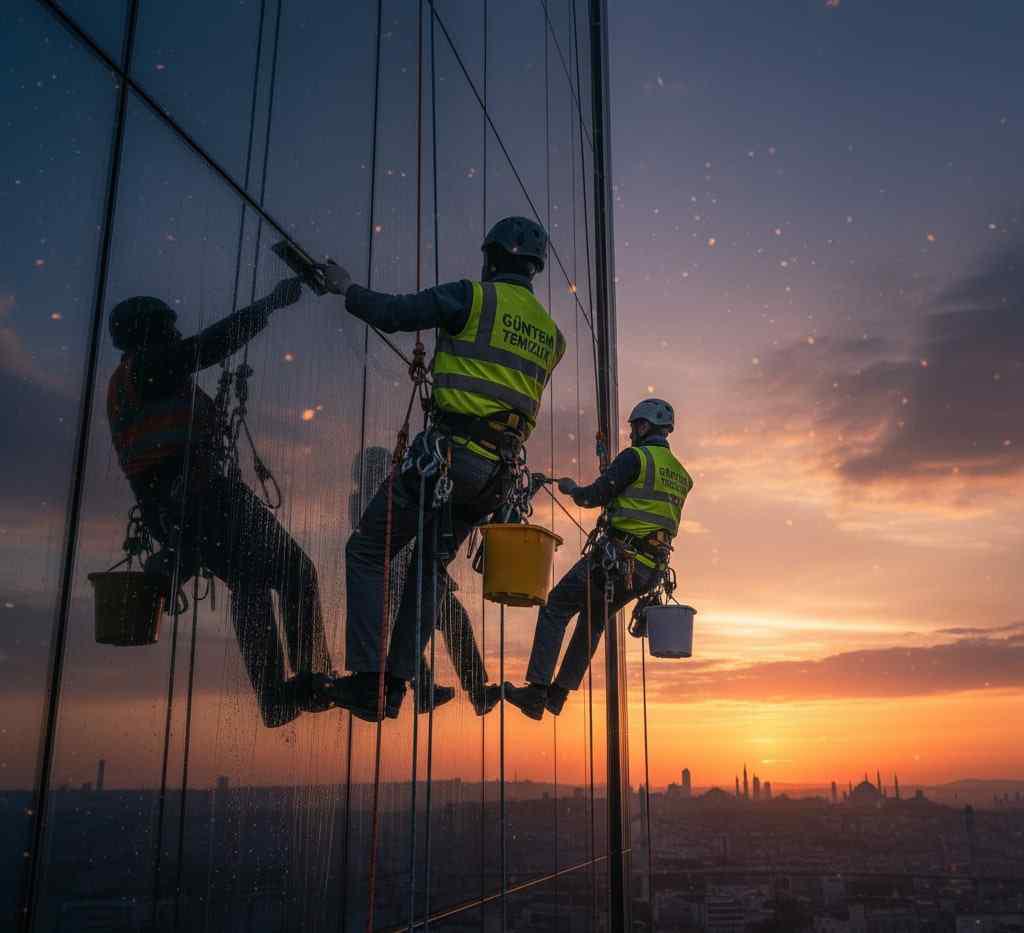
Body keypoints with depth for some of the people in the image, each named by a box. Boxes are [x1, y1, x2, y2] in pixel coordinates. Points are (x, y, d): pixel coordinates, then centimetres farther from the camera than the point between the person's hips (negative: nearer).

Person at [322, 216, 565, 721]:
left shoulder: (473, 298, -3)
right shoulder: (551, 333, 16)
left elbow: (392, 313, -3)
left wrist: (347, 288, 16)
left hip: (446, 454, -7)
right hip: (495, 474, 7)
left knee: (366, 551, 5)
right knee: (432, 565, 20)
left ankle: (368, 679, -2)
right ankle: (396, 682, 17)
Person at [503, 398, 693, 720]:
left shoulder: (635, 457, -7)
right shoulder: (681, 476, 17)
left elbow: (594, 496, -9)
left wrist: (572, 489, 11)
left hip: (616, 556, -8)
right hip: (650, 571, 8)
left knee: (556, 608, 1)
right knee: (593, 619, 23)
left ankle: (536, 691, -5)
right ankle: (559, 693, 25)